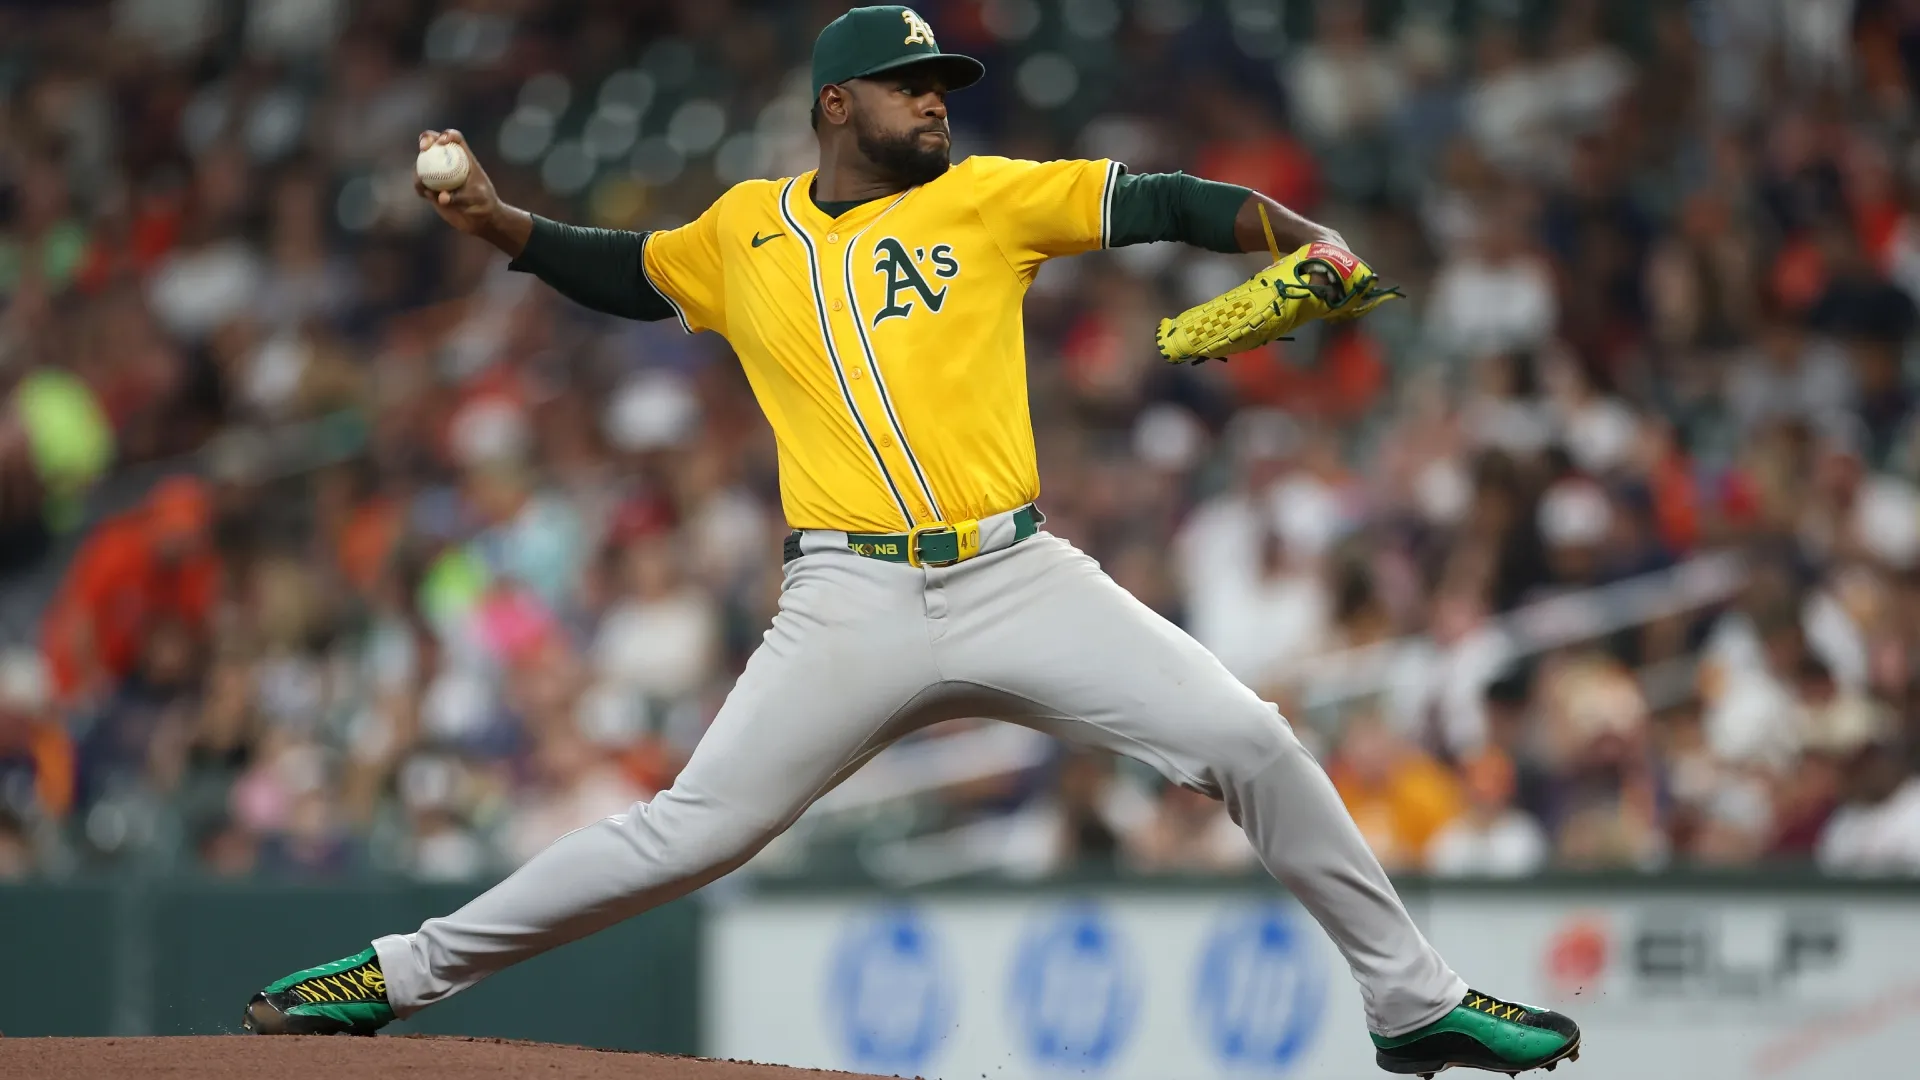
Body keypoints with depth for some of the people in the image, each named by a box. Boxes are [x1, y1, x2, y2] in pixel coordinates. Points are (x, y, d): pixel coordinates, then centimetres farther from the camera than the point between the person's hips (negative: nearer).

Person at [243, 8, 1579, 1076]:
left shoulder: (986, 197, 9)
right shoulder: (744, 230, 12)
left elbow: (1153, 202, 1)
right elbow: (625, 272, 30)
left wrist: (1304, 234, -14)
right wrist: (502, 222, 15)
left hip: (1020, 581, 1)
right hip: (853, 606, -1)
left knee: (1251, 744, -8)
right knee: (691, 833, -7)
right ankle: (406, 971, 5)